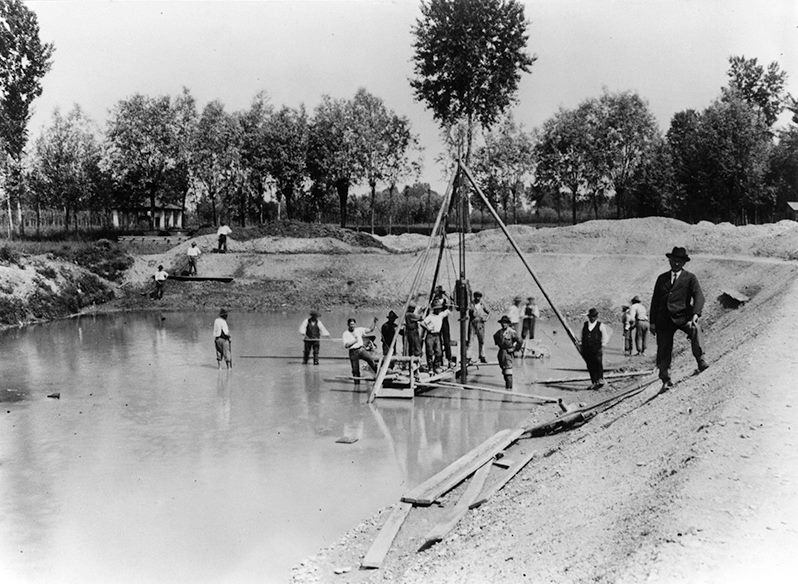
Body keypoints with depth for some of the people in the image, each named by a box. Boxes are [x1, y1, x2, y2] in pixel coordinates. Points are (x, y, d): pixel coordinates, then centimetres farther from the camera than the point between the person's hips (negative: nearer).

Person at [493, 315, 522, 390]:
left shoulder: (511, 332, -12)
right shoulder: (499, 332, 6)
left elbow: (519, 341, -10)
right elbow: (495, 336, 29)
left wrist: (515, 349, -6)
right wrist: (497, 343, 25)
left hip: (508, 352, -7)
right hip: (501, 352, 7)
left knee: (508, 367, -13)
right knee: (502, 367, 13)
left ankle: (509, 385, -13)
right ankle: (506, 382, 27)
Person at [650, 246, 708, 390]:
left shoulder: (690, 278, 6)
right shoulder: (662, 278, 16)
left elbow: (699, 296, -8)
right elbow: (655, 300, 18)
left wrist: (695, 314, -26)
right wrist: (652, 322, 12)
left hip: (682, 316, -3)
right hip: (664, 318, 3)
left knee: (694, 329, -35)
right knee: (664, 350, 1)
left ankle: (701, 361, -35)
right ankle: (666, 380, 13)